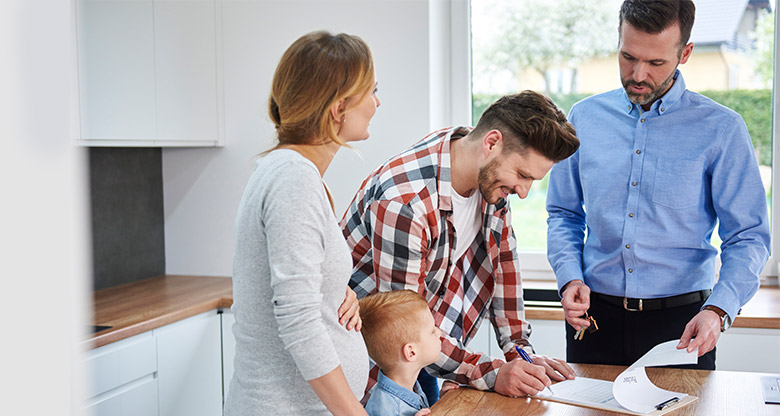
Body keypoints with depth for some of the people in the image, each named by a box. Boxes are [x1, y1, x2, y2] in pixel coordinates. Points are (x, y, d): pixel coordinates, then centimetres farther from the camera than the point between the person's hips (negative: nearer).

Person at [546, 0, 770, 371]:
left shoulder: (721, 129, -5)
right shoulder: (584, 117, 5)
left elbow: (748, 237, -5)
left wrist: (717, 310, -21)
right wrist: (570, 279, -5)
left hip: (681, 322, -2)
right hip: (595, 316, 3)